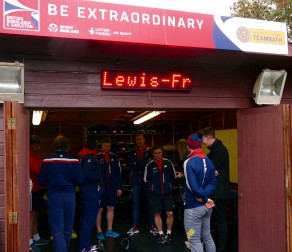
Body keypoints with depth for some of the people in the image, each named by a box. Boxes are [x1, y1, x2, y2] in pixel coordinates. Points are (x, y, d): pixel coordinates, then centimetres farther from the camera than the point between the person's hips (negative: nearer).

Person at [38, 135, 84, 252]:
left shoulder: (47, 161, -7)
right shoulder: (74, 160, -8)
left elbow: (42, 181, -2)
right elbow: (79, 180, -7)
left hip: (54, 196, -1)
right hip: (69, 195, 2)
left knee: (57, 229, 2)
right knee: (67, 227, 19)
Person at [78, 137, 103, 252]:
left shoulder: (84, 157, 13)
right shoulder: (90, 157, -16)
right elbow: (88, 173, -30)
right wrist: (99, 178, -14)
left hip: (87, 192, 10)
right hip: (91, 193, -10)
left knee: (85, 218, 17)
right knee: (89, 219, -6)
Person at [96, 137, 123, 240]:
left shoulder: (114, 157, 8)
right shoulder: (97, 157, -5)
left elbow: (119, 173, 10)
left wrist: (119, 187, 7)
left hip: (112, 188, 4)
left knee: (111, 208, 10)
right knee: (99, 209, 3)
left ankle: (109, 230, 22)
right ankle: (99, 231, 15)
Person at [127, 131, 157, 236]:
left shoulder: (150, 152, 1)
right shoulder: (132, 153, 8)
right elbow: (130, 166, -5)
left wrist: (138, 165, -13)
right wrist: (145, 162, -12)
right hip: (136, 182, 2)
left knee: (150, 204, 6)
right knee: (135, 204, 6)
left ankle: (152, 226, 16)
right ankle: (135, 227, 15)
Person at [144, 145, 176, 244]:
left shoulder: (168, 163, -2)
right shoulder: (150, 165, -3)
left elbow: (173, 176, 8)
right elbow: (146, 179, 5)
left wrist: (171, 186, 3)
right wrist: (151, 188, -2)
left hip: (168, 193, 0)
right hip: (155, 194, 0)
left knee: (170, 213, -1)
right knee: (157, 213, 7)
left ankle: (168, 233, 17)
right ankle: (161, 234, 19)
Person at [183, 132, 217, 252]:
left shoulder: (189, 162, -18)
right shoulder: (209, 161, 5)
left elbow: (192, 187, -25)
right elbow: (213, 183, 1)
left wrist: (205, 199, -12)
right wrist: (204, 197, -11)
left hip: (193, 206, -7)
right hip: (207, 205, 7)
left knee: (194, 240, 3)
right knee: (207, 237, 20)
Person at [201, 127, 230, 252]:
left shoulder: (219, 150, -18)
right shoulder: (215, 149, 14)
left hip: (218, 191, -10)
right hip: (216, 190, 10)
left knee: (220, 220, -1)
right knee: (216, 219, 17)